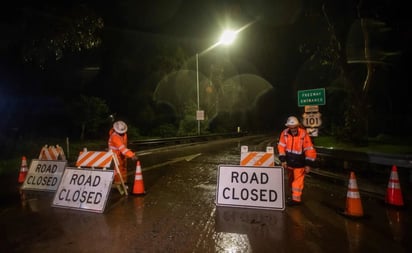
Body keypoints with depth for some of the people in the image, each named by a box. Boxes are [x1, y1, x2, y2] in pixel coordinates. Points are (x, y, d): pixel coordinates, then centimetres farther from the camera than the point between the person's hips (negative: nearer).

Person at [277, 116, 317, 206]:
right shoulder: (285, 133, -10)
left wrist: (308, 164, -18)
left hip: (299, 163, -5)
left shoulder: (304, 135, -21)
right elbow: (281, 147, -4)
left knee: (298, 180, -2)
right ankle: (293, 194, 40)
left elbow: (310, 150, -18)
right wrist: (283, 160, -8)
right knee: (290, 180, 20)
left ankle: (296, 199, 8)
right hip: (289, 162, 5)